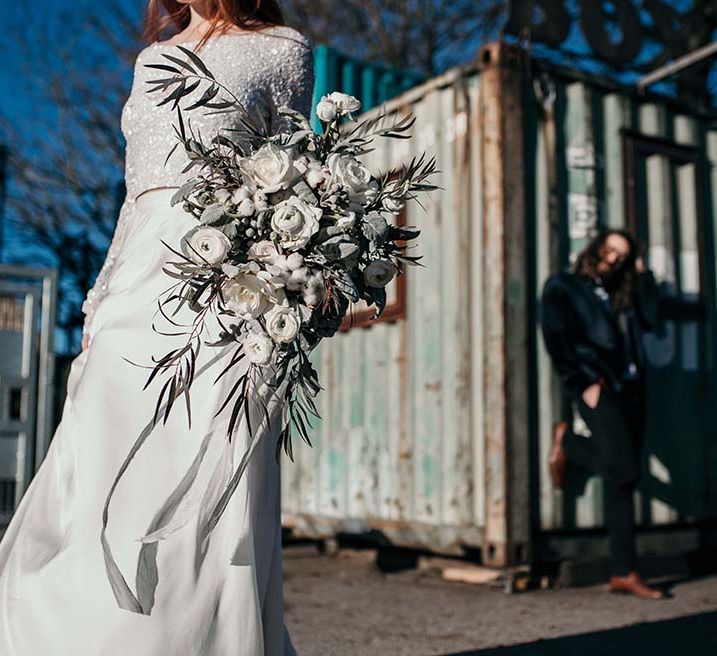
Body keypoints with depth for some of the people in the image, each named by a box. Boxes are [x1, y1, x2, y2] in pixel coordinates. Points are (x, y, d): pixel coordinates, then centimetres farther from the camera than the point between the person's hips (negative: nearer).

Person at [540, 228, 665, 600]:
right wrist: (584, 383, -10)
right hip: (598, 388, -7)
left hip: (630, 388, 7)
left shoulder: (621, 295, 24)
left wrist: (642, 274, 13)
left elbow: (650, 320, 10)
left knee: (622, 474, 4)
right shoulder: (563, 287, 5)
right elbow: (555, 340, -4)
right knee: (623, 473, -14)